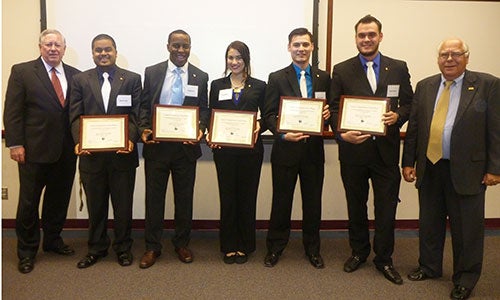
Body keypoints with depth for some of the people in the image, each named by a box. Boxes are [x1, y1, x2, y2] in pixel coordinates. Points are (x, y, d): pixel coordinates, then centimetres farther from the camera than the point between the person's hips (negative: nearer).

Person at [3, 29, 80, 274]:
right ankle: (27, 252, 21)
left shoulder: (75, 75, 8)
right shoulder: (22, 72, -1)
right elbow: (12, 111, -4)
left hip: (66, 150, 3)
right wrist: (15, 144, -10)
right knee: (29, 202, 6)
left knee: (59, 198, 14)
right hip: (34, 150, -3)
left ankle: (53, 240, 32)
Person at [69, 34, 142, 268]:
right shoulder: (81, 80, 6)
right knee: (95, 205, 14)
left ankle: (123, 247, 27)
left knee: (123, 205, 10)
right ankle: (96, 248, 31)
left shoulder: (132, 79, 3)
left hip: (123, 154, -1)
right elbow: (76, 116, 1)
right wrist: (80, 141, -15)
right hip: (91, 154, 1)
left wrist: (131, 139, -19)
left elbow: (136, 115, -2)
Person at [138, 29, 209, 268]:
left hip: (186, 147, 1)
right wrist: (144, 129, -11)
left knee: (184, 197, 11)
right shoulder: (152, 72, 3)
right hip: (156, 145, 0)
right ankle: (152, 247, 21)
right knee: (154, 196, 7)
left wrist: (200, 130, -13)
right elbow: (144, 106, 5)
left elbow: (204, 110, 6)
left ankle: (182, 244, 28)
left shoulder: (200, 77, 4)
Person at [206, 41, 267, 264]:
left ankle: (244, 246, 20)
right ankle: (229, 246, 18)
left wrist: (260, 126, -14)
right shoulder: (217, 86, 10)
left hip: (250, 149, -1)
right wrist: (210, 135, -9)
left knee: (247, 196, 6)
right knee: (227, 197, 4)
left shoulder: (259, 86, 6)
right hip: (224, 149, 1)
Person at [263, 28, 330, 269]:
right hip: (286, 148, -2)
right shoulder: (277, 78, 1)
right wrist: (282, 134, -18)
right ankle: (275, 247, 25)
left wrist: (328, 113, -10)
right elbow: (269, 114, -2)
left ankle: (312, 248, 29)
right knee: (281, 199, 8)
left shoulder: (324, 78, 8)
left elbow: (329, 109, 13)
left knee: (313, 200, 12)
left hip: (314, 149, 2)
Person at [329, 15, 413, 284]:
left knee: (386, 207, 6)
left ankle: (384, 259, 24)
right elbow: (334, 109, 0)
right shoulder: (341, 70, 2)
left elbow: (409, 104, 8)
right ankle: (358, 251, 34)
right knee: (356, 206, 15)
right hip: (353, 149, 0)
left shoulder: (398, 68, 5)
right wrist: (342, 134, -18)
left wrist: (398, 116, -14)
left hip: (386, 150, 0)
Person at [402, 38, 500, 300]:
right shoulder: (425, 86, 8)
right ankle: (429, 267, 35)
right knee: (429, 223, 16)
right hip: (429, 168, 4)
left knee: (467, 228, 7)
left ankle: (465, 279, 25)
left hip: (467, 170, -3)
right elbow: (413, 128, 8)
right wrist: (408, 162, 5)